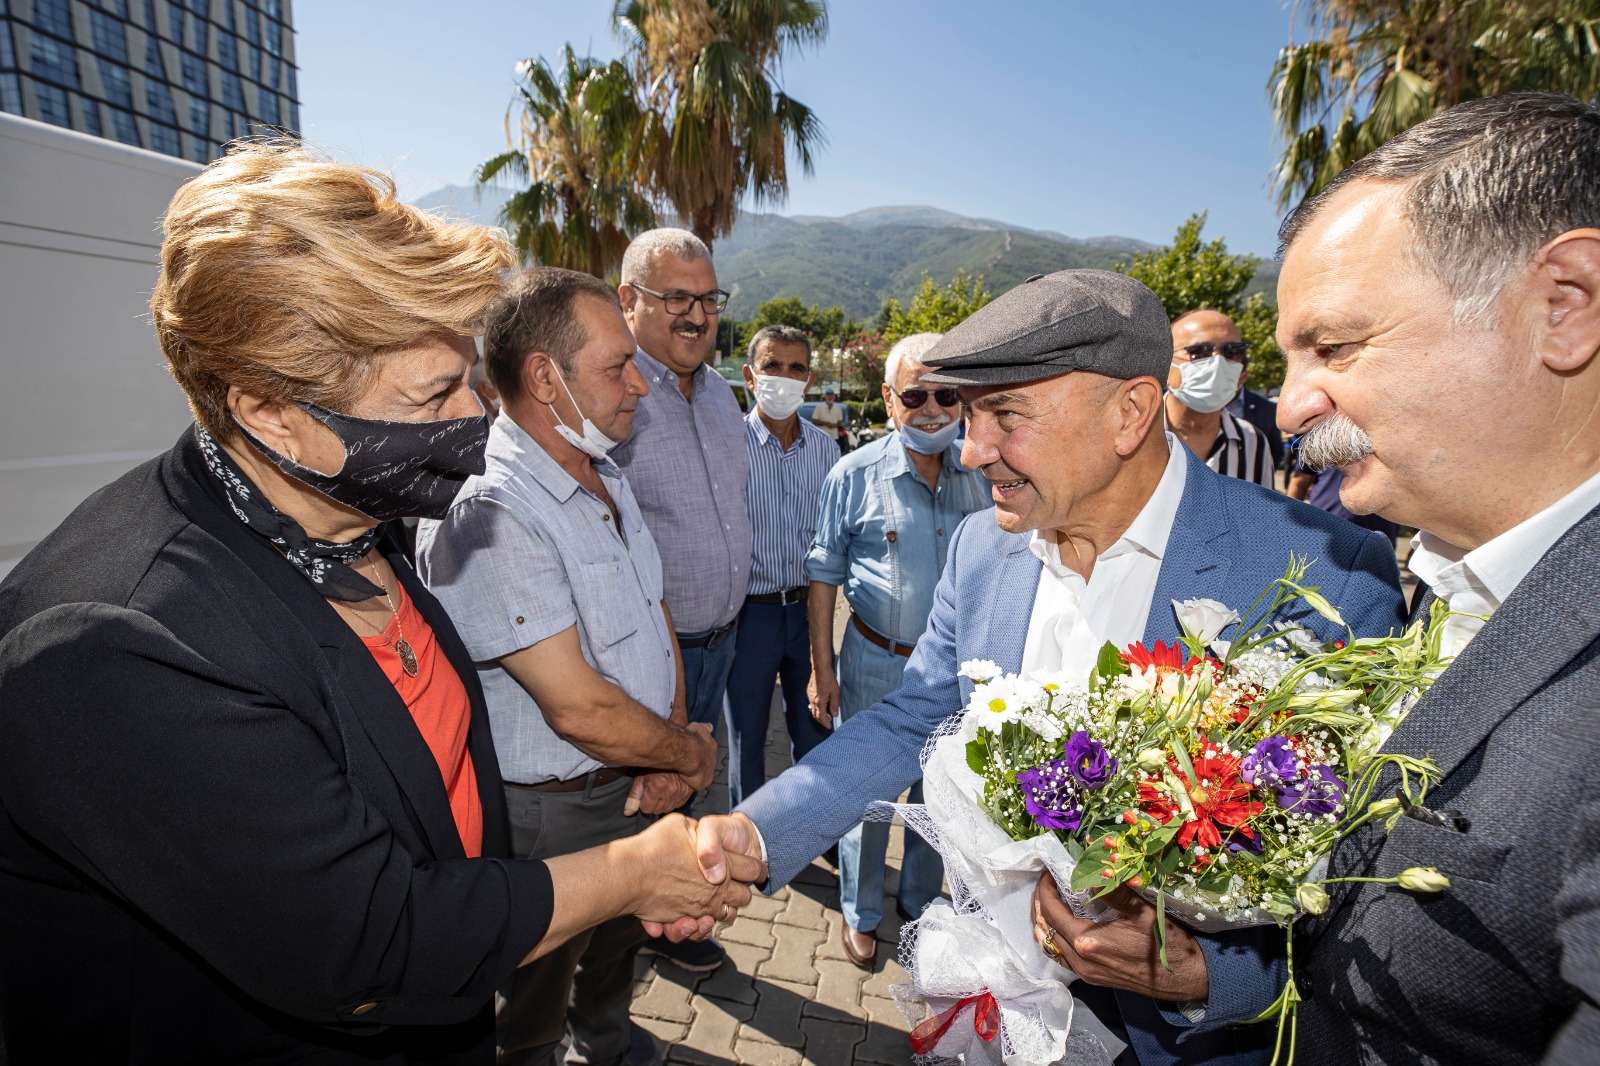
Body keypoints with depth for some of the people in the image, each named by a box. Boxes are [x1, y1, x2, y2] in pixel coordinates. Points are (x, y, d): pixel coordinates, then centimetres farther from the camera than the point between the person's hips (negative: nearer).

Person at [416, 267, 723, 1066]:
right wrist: (691, 755, -12)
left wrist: (674, 742, -5)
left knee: (619, 951, 32)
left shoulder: (605, 478, 2)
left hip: (641, 789, 8)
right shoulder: (488, 516, -29)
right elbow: (579, 708, -29)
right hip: (555, 818, -8)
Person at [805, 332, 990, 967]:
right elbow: (823, 575, -5)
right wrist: (821, 669, -6)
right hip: (876, 664, -3)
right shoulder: (855, 475, -10)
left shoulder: (979, 474, -1)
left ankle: (921, 904, 43)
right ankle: (860, 914, 36)